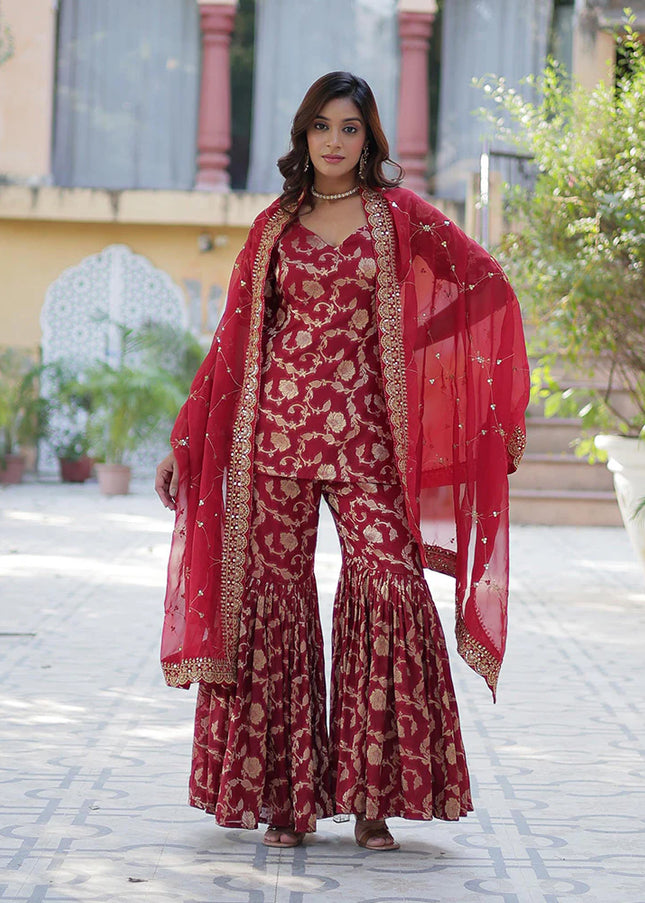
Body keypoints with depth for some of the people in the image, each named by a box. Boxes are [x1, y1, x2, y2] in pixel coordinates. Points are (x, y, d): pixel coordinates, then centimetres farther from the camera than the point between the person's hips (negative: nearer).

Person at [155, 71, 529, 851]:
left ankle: (371, 799, -7)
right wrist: (184, 442, 13)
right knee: (274, 594, -1)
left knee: (389, 584, -14)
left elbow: (488, 288, 10)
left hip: (363, 434, -2)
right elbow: (234, 341, 15)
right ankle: (283, 796, 6)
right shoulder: (275, 226, 13)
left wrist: (501, 412, 8)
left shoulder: (398, 216, 7)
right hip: (277, 428, 2)